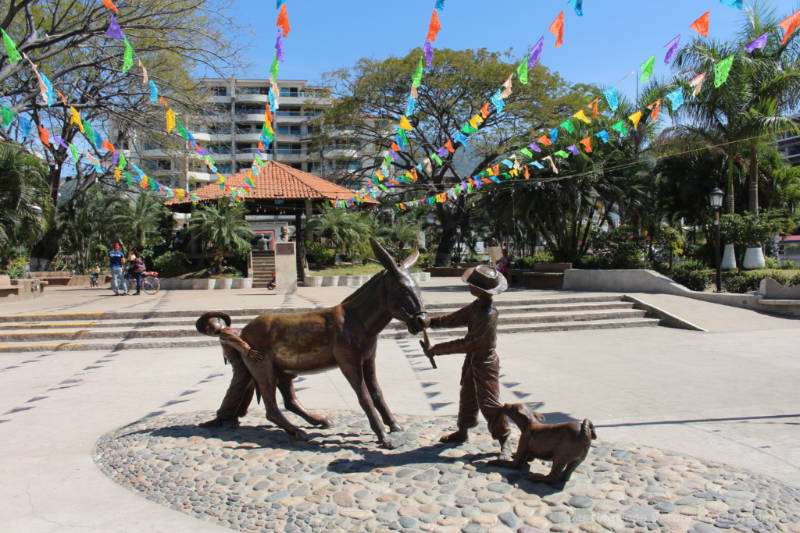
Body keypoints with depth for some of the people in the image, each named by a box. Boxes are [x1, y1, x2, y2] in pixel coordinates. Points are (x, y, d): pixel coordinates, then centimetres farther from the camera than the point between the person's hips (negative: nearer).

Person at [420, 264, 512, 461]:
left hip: (485, 362, -9)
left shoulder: (488, 315, -31)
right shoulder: (477, 306, -1)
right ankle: (462, 432, 38)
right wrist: (431, 321, -6)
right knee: (467, 396, 21)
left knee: (489, 402, -3)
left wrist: (437, 349, -25)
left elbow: (468, 343, -29)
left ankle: (504, 442, 12)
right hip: (472, 359, 9)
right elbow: (457, 318, 7)